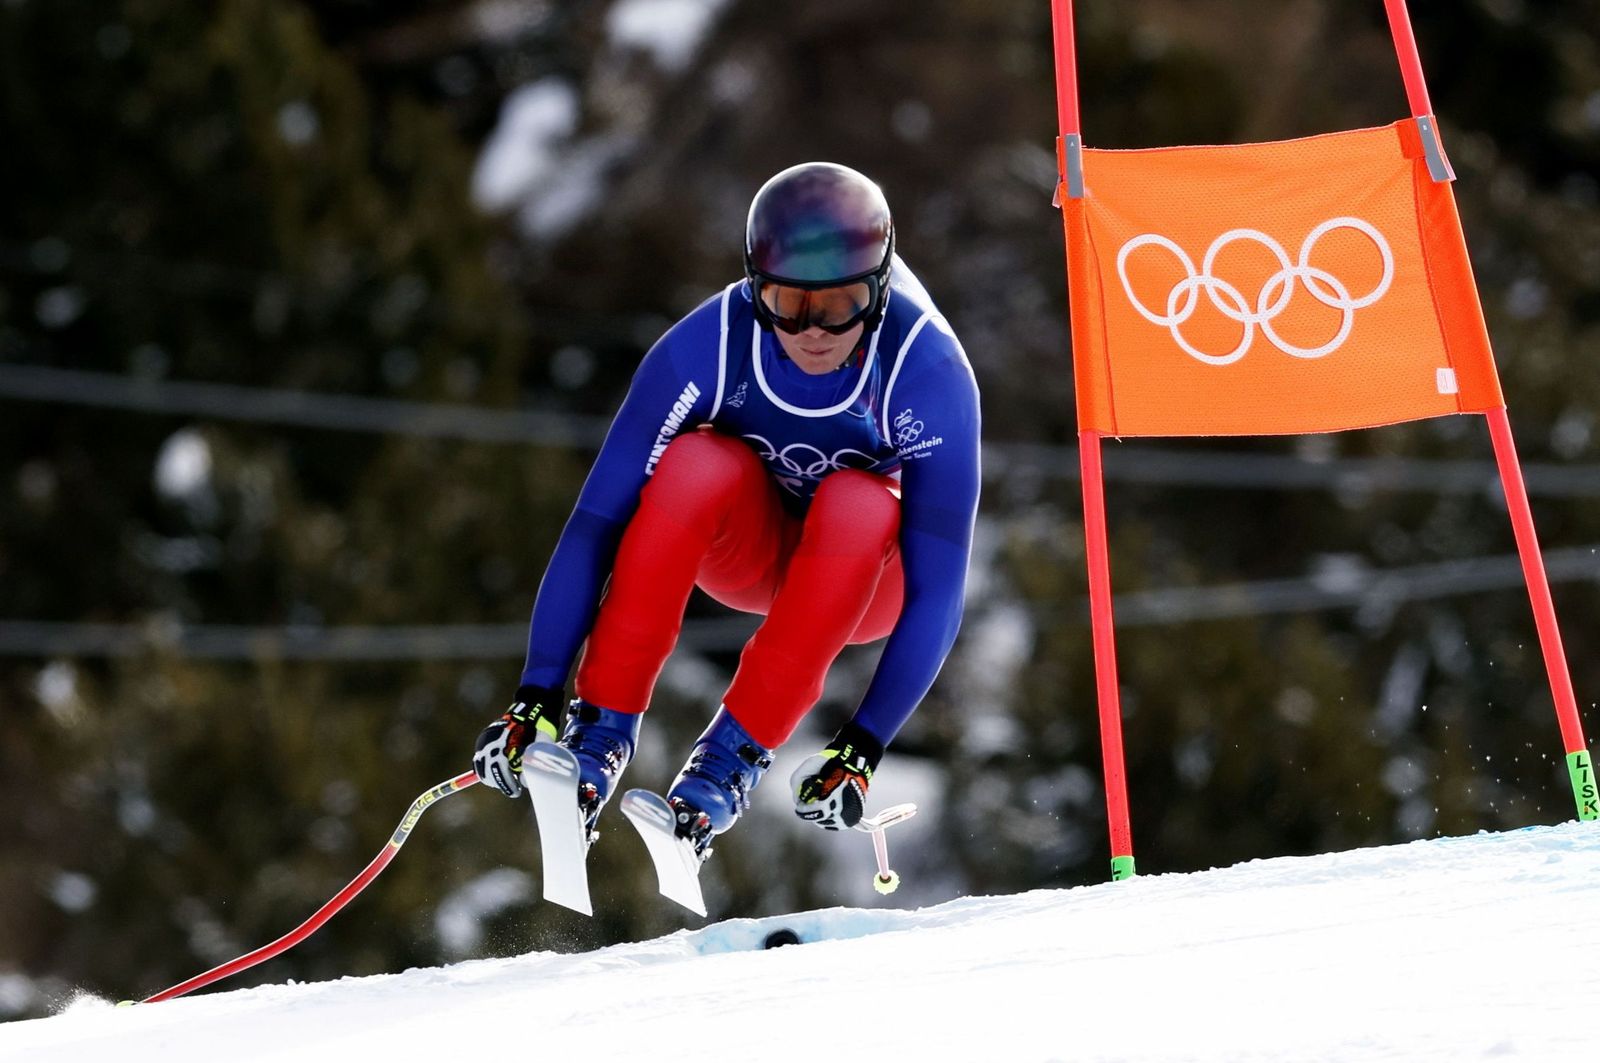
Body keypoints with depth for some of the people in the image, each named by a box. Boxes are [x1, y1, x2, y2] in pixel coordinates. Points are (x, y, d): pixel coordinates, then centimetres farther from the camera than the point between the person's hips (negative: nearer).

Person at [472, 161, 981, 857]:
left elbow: (937, 588, -27)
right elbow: (595, 524, -24)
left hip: (868, 574, 0)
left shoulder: (931, 372, -29)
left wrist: (863, 746, -35)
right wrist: (537, 695, -29)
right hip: (748, 545, 1)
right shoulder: (708, 345, -27)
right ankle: (603, 723, -24)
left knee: (857, 504, -35)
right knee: (698, 464, -33)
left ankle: (736, 751, -27)